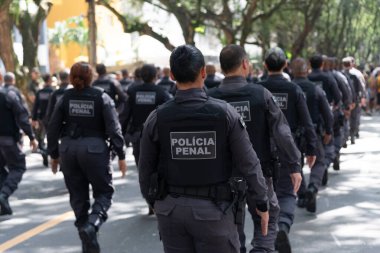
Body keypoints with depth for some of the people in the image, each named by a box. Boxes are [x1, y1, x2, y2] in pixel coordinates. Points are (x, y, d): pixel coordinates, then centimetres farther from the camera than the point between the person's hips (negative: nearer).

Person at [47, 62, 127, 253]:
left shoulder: (65, 98, 3)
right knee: (104, 192, 9)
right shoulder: (102, 98, -5)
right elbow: (113, 129, -9)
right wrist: (120, 155, -5)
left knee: (78, 195, 12)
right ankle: (92, 224, -18)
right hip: (95, 149, -3)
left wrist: (54, 155, 13)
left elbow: (53, 128, 3)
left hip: (69, 150, 3)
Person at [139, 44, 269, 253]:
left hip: (172, 208, 2)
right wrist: (261, 204, 4)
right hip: (213, 209, -2)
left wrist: (154, 202, 19)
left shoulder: (157, 118, -5)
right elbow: (248, 164, -7)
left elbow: (146, 169, 2)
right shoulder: (225, 113, -10)